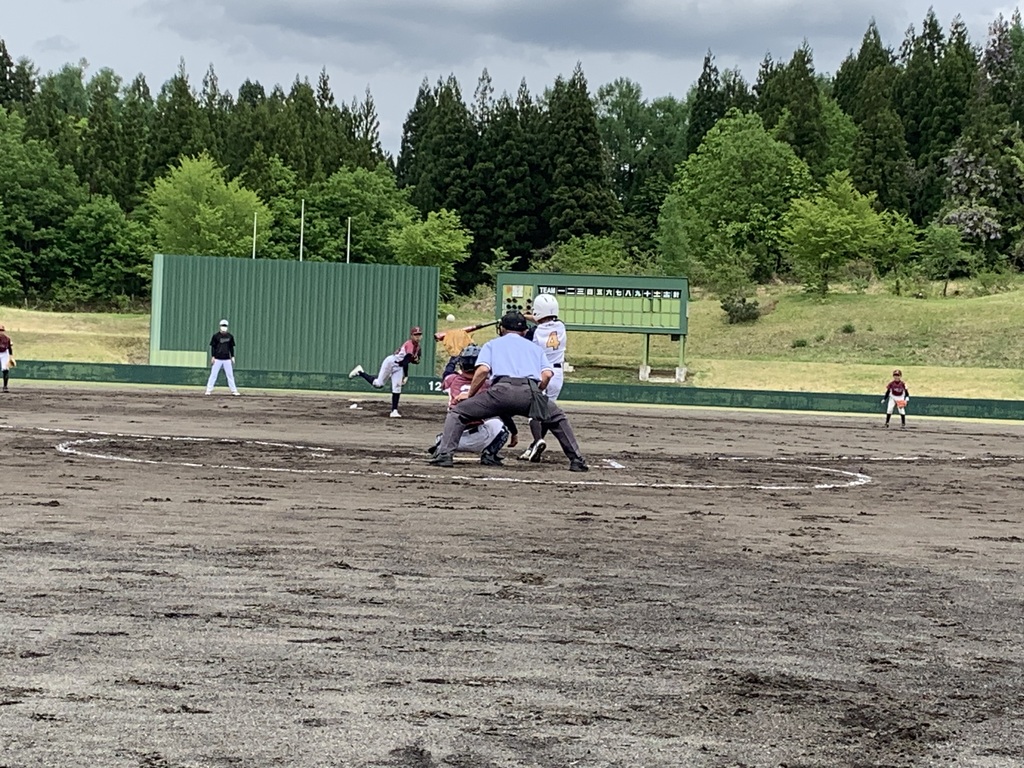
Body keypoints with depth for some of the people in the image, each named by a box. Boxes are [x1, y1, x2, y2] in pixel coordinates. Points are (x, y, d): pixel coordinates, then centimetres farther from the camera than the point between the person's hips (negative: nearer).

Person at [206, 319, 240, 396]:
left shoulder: (230, 336, 7)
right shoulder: (216, 336, -1)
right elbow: (213, 347, 0)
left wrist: (232, 356, 7)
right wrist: (212, 356, -6)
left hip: (227, 359, 2)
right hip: (217, 359, -2)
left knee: (230, 375, 5)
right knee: (213, 374, -2)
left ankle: (234, 390, 10)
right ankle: (209, 390, 1)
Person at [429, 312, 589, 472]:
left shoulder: (492, 344, 28)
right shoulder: (535, 347, 34)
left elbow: (483, 370, 7)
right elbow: (547, 374, 15)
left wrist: (469, 394, 16)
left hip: (502, 389, -2)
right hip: (531, 391, 2)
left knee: (458, 413, 12)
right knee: (557, 419, 28)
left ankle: (444, 455, -6)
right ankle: (577, 460, 19)